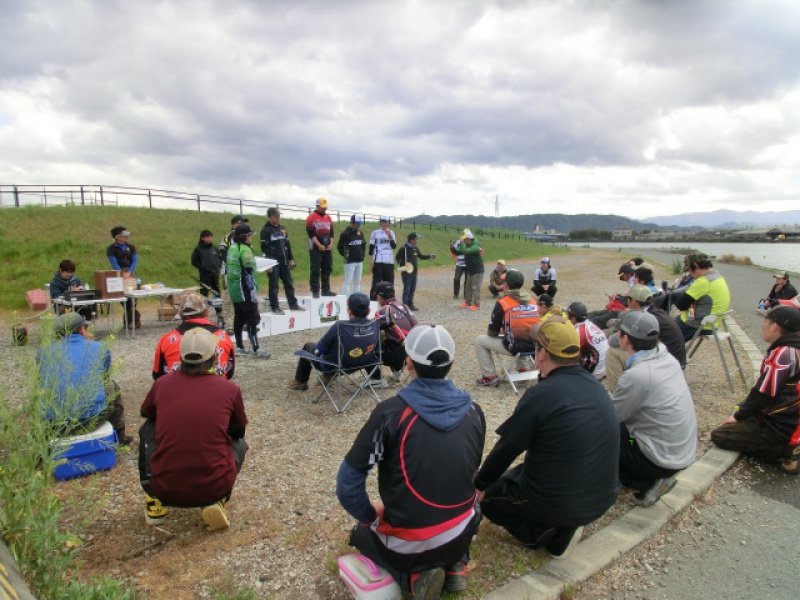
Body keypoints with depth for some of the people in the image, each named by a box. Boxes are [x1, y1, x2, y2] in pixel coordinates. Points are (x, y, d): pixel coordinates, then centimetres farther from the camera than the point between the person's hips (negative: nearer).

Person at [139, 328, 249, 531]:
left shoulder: (161, 384, 0)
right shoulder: (230, 389, -4)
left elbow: (146, 413, 24)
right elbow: (238, 431, 15)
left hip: (165, 489, 2)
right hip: (214, 488, -1)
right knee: (239, 443, 29)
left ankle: (155, 503, 22)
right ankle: (215, 503, 8)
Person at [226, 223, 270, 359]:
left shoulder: (232, 248, 11)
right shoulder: (245, 250, -15)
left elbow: (229, 268, 16)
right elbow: (249, 273, -19)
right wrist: (254, 292, -18)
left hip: (234, 289, 9)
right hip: (244, 290, -9)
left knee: (239, 317, 13)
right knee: (253, 319, -5)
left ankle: (239, 347, 19)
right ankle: (256, 349, -5)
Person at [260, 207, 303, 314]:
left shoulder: (282, 229, 14)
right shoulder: (265, 230, -6)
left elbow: (287, 244, 19)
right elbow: (264, 248, -11)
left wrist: (291, 259, 14)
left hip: (284, 262, 6)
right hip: (273, 262, -6)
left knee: (289, 284, 9)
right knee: (274, 285, -1)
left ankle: (293, 305, 17)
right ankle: (274, 307, 7)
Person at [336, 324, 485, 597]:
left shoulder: (391, 411, -19)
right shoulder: (473, 410, -5)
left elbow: (348, 482, -15)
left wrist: (371, 515, 3)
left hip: (407, 546, -4)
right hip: (462, 535, 5)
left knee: (362, 534, 29)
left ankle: (415, 577, 4)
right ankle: (455, 564, 13)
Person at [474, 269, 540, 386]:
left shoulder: (502, 303, -9)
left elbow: (492, 333, -3)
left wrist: (501, 331, 21)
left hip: (513, 347, -6)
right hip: (532, 345, 6)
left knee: (479, 341, 12)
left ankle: (490, 376, 11)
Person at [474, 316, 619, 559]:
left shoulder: (541, 394, -23)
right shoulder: (595, 385, 1)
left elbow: (506, 450, -13)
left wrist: (480, 484, 5)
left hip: (560, 503, -7)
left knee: (489, 496, 16)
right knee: (521, 472, 29)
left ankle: (551, 533, 1)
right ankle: (562, 526, 12)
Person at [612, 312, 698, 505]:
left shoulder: (637, 375, -28)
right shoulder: (667, 358, -3)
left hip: (663, 458, -8)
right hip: (684, 451, 8)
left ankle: (647, 484, 1)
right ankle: (655, 478, 13)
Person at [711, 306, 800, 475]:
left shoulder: (782, 354, -23)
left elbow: (762, 395, -21)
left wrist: (738, 416, -5)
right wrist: (742, 412, 14)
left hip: (781, 428, -9)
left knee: (719, 436, -2)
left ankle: (785, 451, -8)